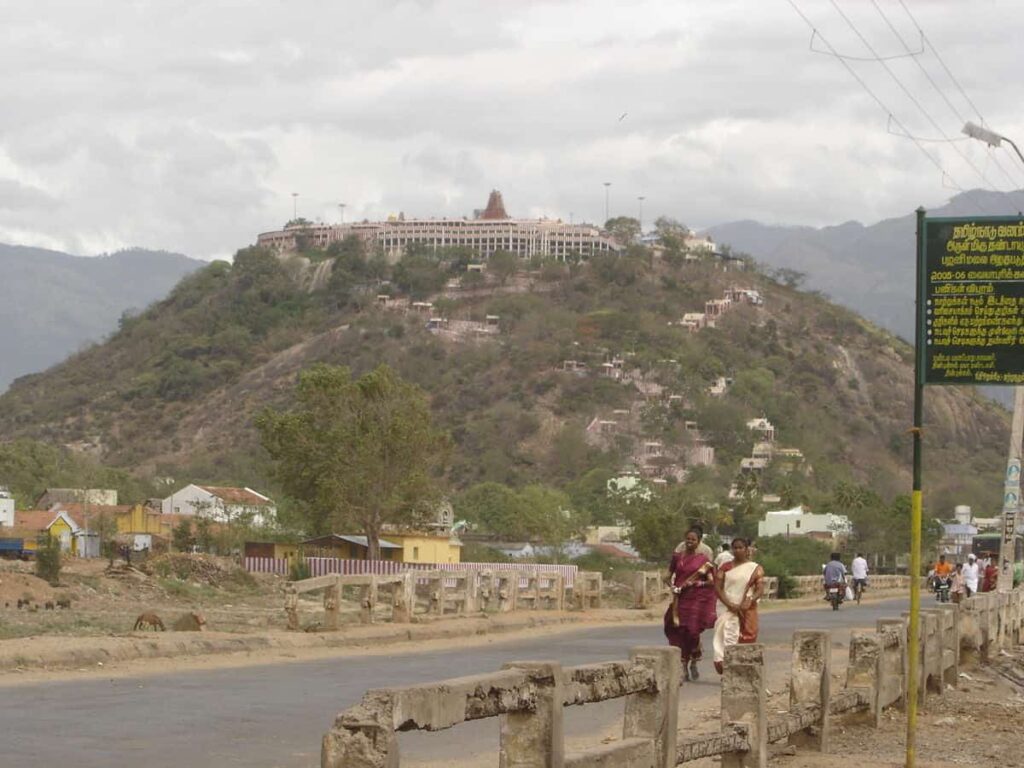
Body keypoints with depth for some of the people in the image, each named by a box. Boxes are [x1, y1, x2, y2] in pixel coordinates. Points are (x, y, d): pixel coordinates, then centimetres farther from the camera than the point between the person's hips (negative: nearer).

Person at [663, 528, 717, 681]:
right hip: (680, 599, 2)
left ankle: (693, 663, 17)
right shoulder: (677, 557, 9)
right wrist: (673, 587, -7)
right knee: (680, 632, -2)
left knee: (693, 631, -8)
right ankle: (684, 667, 6)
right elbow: (669, 576, 12)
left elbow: (711, 581, 1)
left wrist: (697, 583, -14)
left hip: (697, 599, -2)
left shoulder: (703, 559, 3)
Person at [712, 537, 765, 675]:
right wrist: (729, 604, -13)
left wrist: (749, 601, -22)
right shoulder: (725, 568, 8)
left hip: (747, 610, 0)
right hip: (729, 610, 0)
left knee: (747, 639, -2)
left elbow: (760, 589, -4)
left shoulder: (755, 568, 6)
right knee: (727, 636, -14)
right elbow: (717, 587, 0)